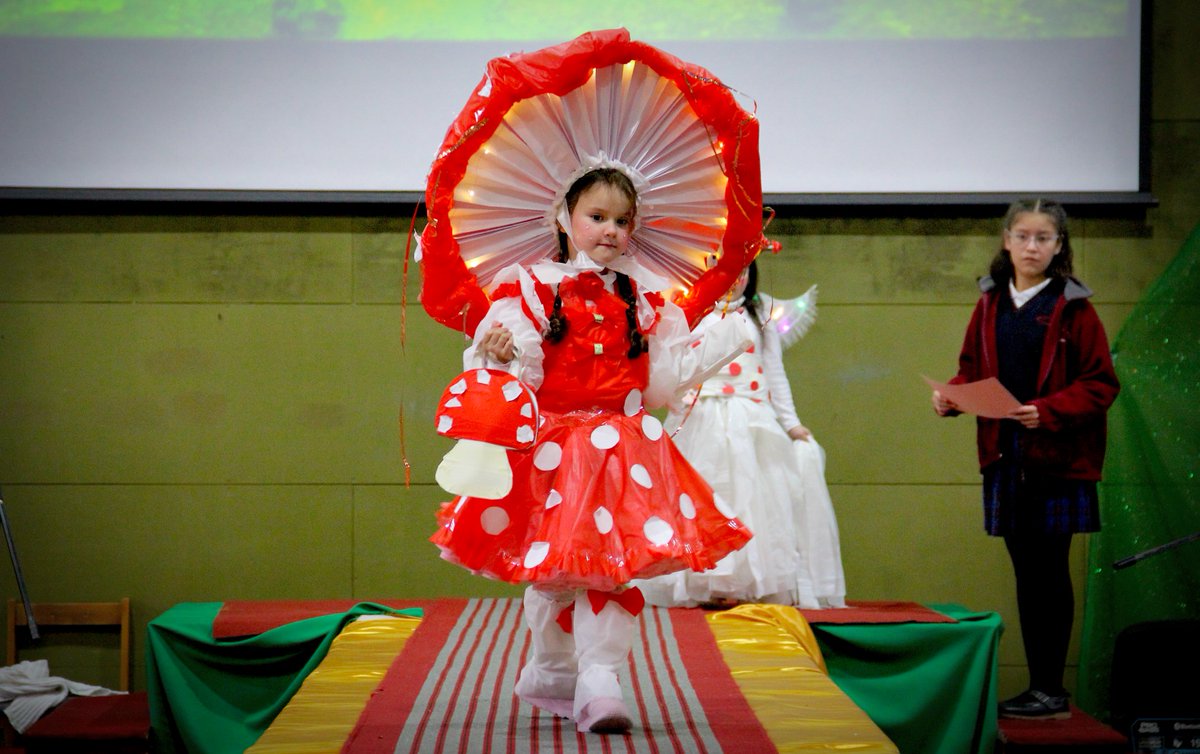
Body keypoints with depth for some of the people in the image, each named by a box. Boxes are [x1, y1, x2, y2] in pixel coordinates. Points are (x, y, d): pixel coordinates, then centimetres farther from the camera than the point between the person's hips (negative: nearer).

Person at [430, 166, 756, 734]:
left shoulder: (643, 297, 13)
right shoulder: (530, 286, 2)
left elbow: (665, 378, 11)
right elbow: (517, 367, -6)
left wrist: (733, 336, 12)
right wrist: (497, 353, -29)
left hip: (622, 449, 2)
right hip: (550, 448, -2)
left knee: (611, 566, -9)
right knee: (552, 571, 3)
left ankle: (598, 683, -12)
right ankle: (550, 672, 23)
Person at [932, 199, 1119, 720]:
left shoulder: (1072, 307, -6)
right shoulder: (990, 305, 9)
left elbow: (1100, 384, -8)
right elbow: (972, 370, 16)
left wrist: (1048, 411, -20)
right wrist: (950, 397, -4)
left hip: (1057, 457, -5)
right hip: (1005, 456, 5)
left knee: (1049, 571, -2)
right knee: (1026, 572, 9)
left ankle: (1051, 691, 3)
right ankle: (1039, 686, 16)